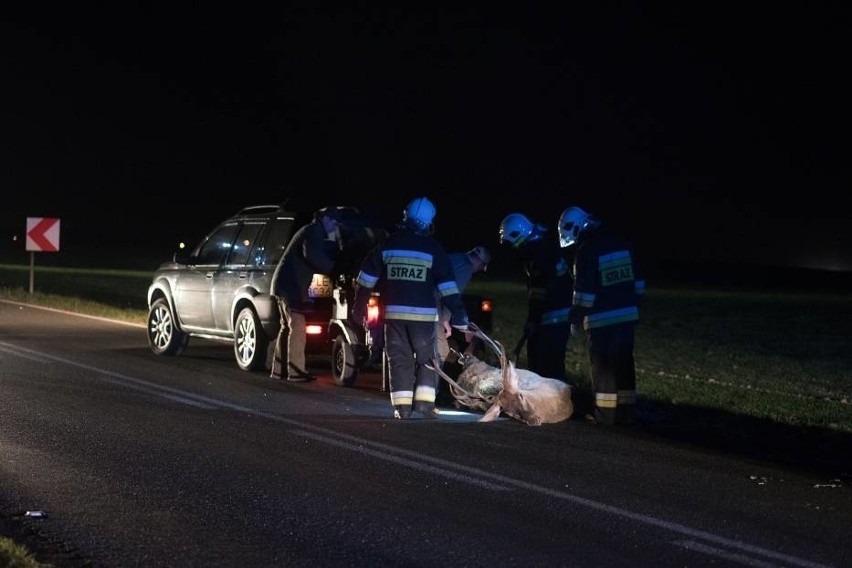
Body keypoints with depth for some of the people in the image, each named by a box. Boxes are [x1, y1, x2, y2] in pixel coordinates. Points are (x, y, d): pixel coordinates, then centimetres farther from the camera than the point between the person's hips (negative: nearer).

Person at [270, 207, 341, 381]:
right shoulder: (314, 231, -8)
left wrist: (334, 244, 7)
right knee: (297, 327, -11)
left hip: (285, 283, 11)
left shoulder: (312, 232, 24)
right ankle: (296, 372, -14)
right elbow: (312, 255, -24)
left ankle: (278, 370, 16)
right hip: (292, 285, -11)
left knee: (288, 327, 14)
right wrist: (332, 267, -15)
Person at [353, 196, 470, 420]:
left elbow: (366, 277, 10)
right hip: (423, 314, -2)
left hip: (393, 312, 2)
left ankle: (402, 405, 1)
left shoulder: (387, 245, 6)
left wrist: (359, 305, 19)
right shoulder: (434, 249, -1)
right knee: (427, 359, 9)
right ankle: (424, 401, -3)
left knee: (399, 359, 7)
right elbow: (448, 287, -3)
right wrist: (458, 316, 1)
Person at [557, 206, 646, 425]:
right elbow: (637, 281, 14)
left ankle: (605, 413, 3)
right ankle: (625, 411, 16)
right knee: (623, 363, 12)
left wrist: (576, 318, -6)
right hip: (628, 314, 7)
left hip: (602, 319, -7)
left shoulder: (586, 251, -13)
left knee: (602, 366, 1)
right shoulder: (621, 244, 10)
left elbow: (583, 291, -14)